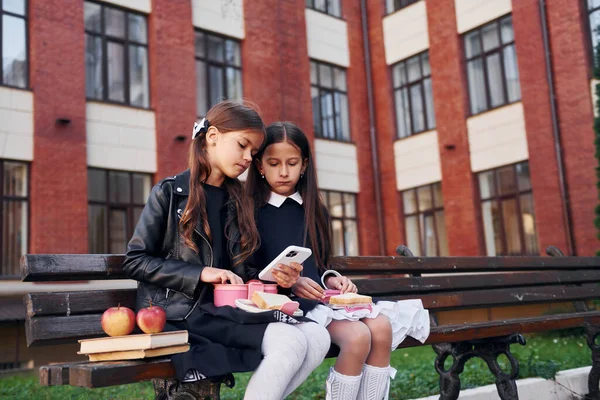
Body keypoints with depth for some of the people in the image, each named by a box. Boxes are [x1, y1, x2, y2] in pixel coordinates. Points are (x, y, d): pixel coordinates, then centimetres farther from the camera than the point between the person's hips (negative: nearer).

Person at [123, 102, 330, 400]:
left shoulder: (237, 202, 17)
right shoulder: (170, 192, 0)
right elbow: (135, 261, -4)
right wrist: (200, 273, -14)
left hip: (227, 310, 6)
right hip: (183, 311, -6)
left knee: (318, 338, -18)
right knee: (290, 342, -26)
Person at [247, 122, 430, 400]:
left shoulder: (315, 211, 17)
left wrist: (330, 279, -1)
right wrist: (289, 283, -20)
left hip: (321, 297, 6)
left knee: (381, 328, -20)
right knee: (357, 336, -28)